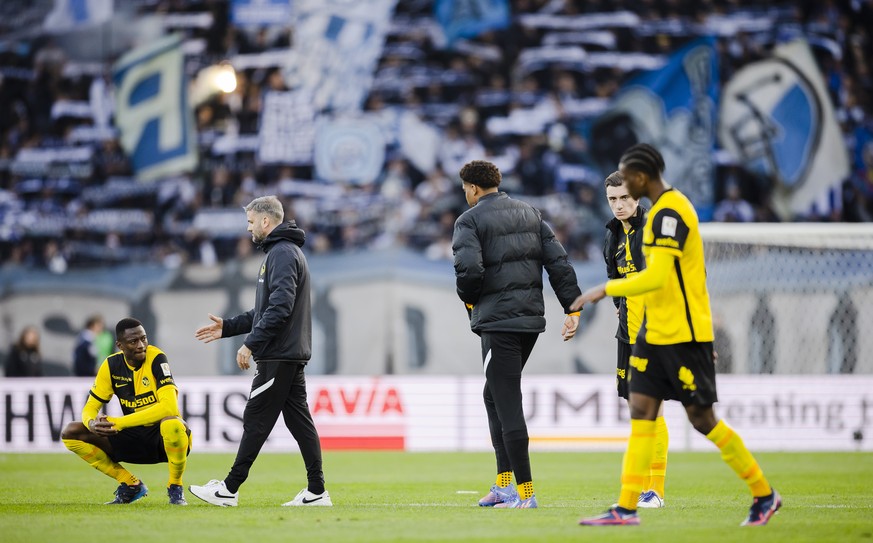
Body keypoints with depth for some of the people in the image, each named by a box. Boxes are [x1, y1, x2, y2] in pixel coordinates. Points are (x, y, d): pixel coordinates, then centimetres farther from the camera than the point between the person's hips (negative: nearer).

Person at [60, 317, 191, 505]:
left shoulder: (156, 358, -17)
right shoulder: (111, 365, -2)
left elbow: (169, 407, -28)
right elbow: (90, 407, 4)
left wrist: (118, 423, -27)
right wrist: (92, 423, -24)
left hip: (164, 439, -5)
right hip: (134, 438, 5)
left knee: (172, 425, -42)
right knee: (70, 433, -6)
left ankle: (175, 488, -13)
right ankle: (131, 484, 2)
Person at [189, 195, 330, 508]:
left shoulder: (282, 253, -13)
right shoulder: (282, 251, 21)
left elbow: (280, 307, -24)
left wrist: (251, 344, -22)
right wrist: (227, 327, 23)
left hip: (278, 356, -10)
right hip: (292, 354, 10)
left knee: (256, 420, -5)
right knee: (299, 420, 6)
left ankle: (230, 489, -2)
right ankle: (316, 491, 4)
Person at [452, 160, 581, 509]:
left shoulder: (470, 220, -6)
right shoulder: (530, 214, 14)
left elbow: (468, 269, -20)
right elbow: (559, 262, 7)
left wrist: (469, 299, 0)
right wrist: (573, 308, 7)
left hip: (497, 320, -8)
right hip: (532, 317, 8)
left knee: (508, 405, -6)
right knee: (494, 395, 20)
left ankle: (525, 493, -8)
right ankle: (504, 483, 17)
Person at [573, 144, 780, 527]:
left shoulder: (669, 213, -18)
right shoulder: (663, 210, 14)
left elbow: (656, 277, -27)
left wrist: (606, 289, -19)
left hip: (684, 335, -10)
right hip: (655, 333, 10)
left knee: (701, 418, -3)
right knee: (640, 412, 2)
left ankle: (764, 495, 10)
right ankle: (626, 508, 0)